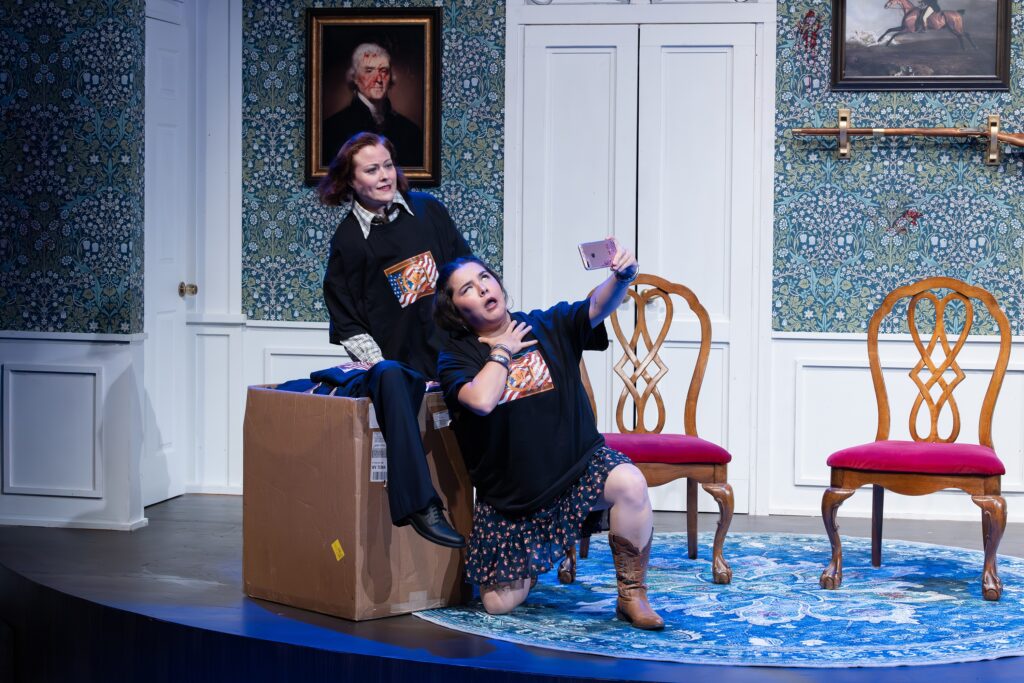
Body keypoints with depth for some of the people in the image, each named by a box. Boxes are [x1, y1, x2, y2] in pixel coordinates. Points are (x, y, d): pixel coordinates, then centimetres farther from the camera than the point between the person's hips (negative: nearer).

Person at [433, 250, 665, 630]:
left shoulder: (549, 327, 2)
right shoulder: (456, 357, -4)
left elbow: (597, 307, -17)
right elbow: (482, 401, -25)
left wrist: (622, 277, -39)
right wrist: (502, 350, -10)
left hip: (579, 467, 0)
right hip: (509, 496, 0)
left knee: (630, 484, -34)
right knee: (499, 605, -2)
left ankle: (631, 596, -16)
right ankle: (528, 563, 35)